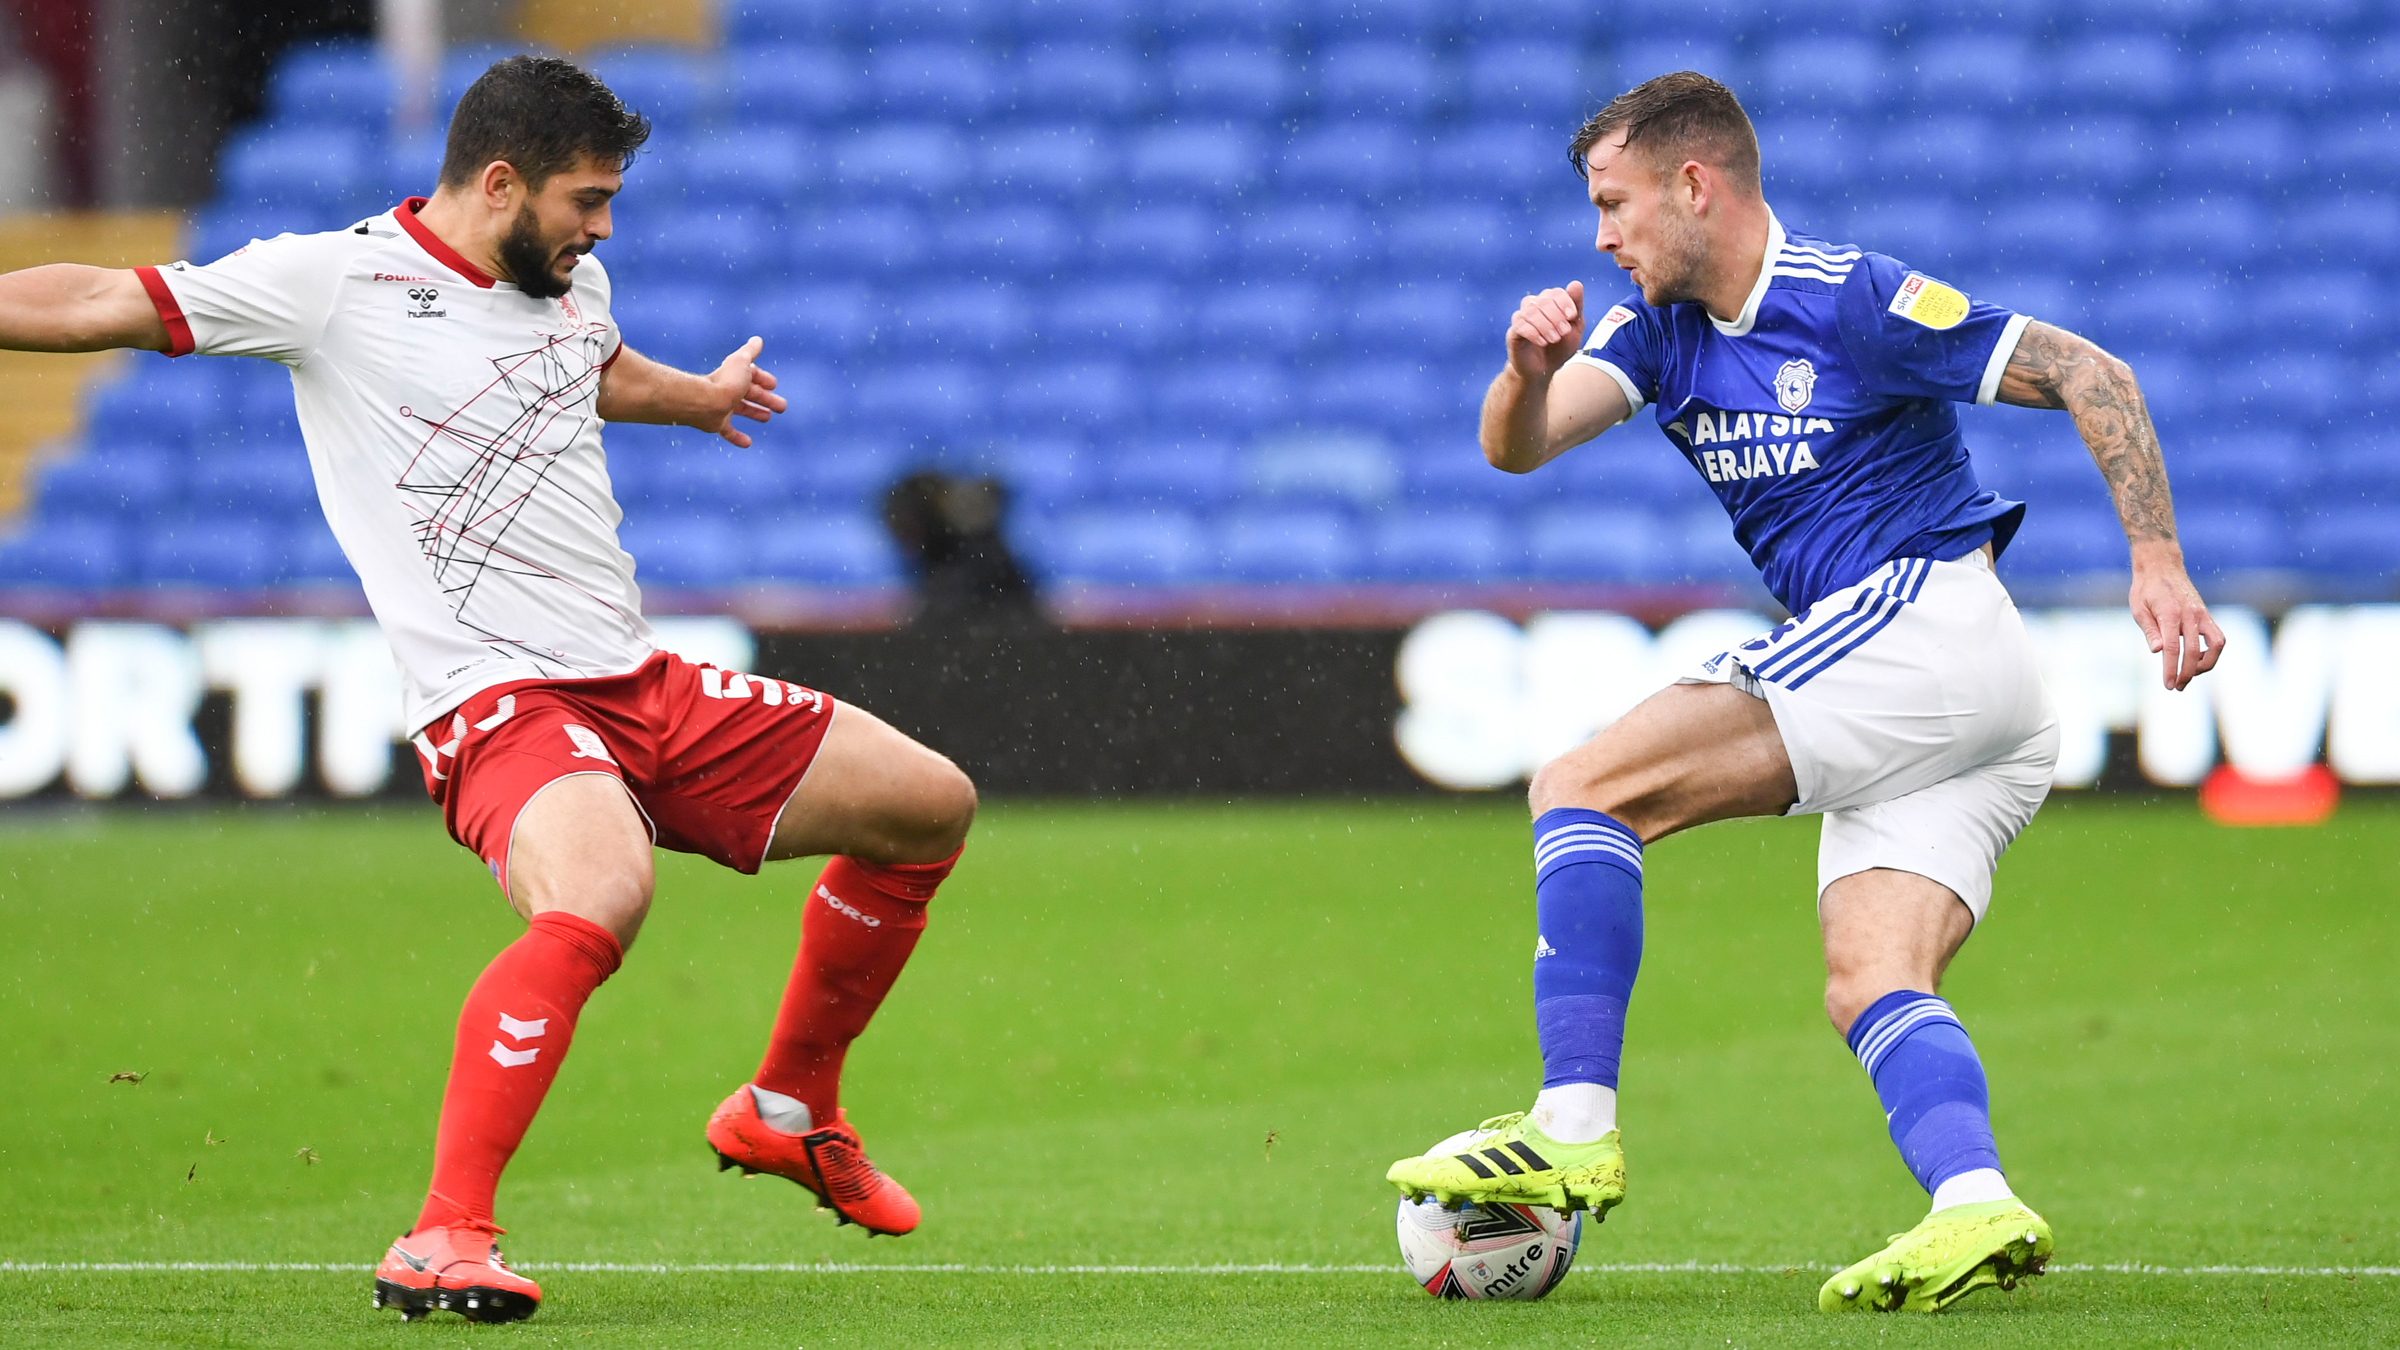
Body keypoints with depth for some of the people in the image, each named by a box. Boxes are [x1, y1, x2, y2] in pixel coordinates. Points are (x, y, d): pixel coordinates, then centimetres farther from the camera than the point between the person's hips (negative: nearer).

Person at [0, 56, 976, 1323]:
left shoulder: (572, 284, 15)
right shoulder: (337, 280, -7)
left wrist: (698, 397, 60)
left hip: (648, 689, 8)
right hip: (497, 702, -8)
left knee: (930, 803, 10)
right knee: (601, 897, -39)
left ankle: (788, 1112, 27)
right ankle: (442, 1239, -38)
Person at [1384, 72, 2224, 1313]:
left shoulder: (1854, 303, -9)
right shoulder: (1660, 326, 13)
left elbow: (2087, 375, -7)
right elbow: (1517, 446, 0)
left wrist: (2159, 563, -14)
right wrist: (1529, 369, -23)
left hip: (1924, 617, -8)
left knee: (1586, 787, -12)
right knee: (1870, 988, -7)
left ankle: (1575, 1126, -18)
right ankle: (1974, 1207, -27)